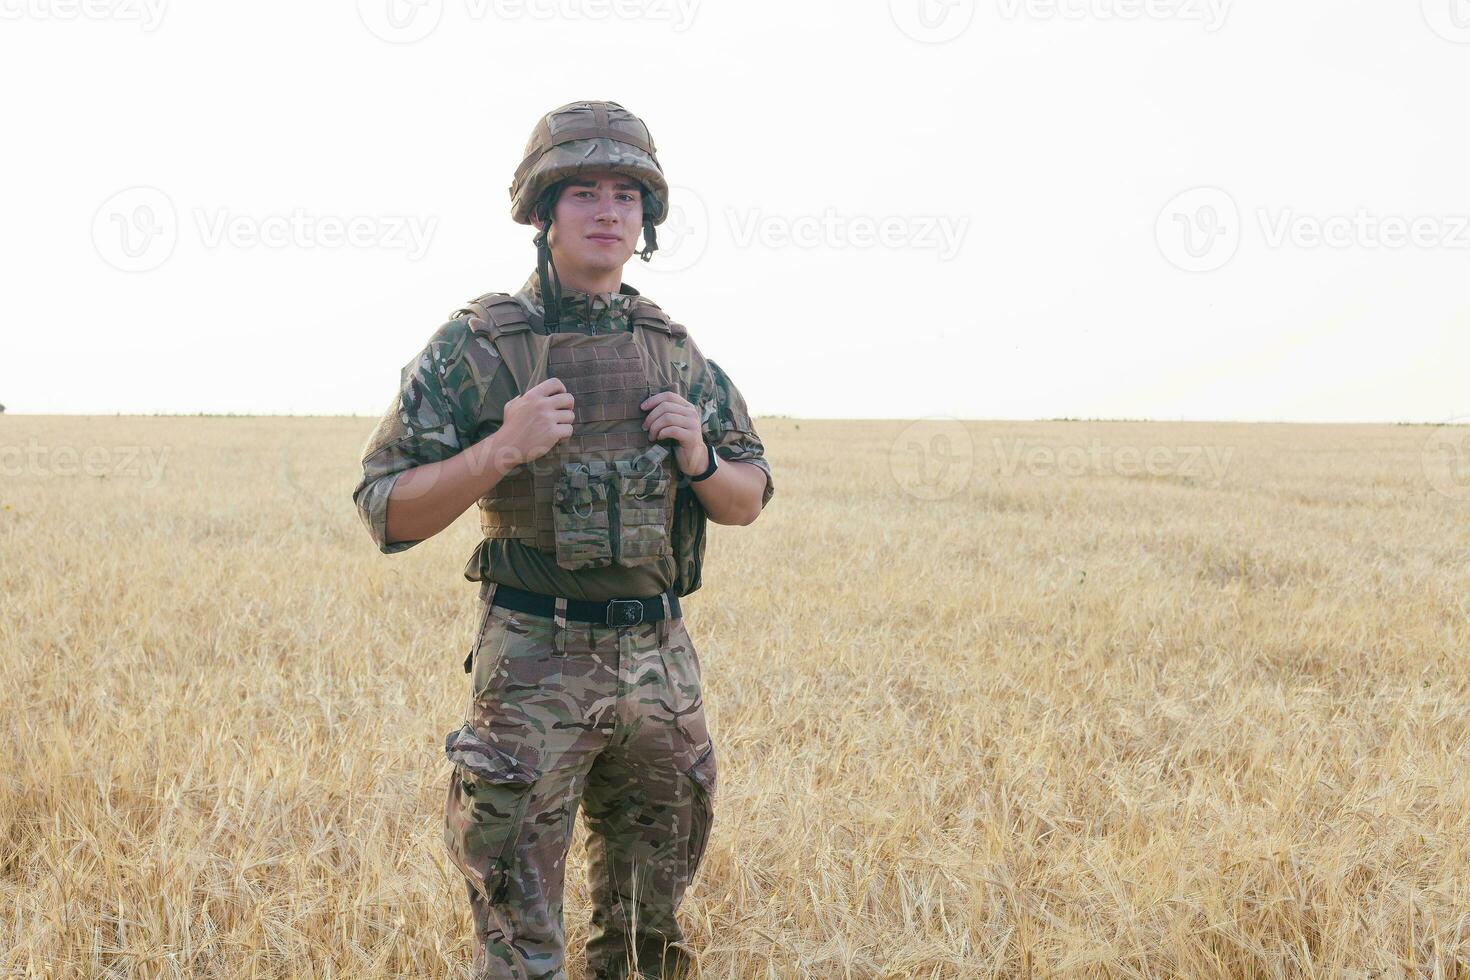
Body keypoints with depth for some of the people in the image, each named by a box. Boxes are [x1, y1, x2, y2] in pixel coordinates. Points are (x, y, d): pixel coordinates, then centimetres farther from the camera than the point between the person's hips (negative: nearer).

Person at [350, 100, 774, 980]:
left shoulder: (674, 350, 7)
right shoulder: (478, 347, -6)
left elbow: (749, 499, 15)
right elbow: (387, 513, -8)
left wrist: (700, 460, -6)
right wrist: (501, 450, -21)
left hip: (662, 666, 5)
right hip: (535, 668, -4)